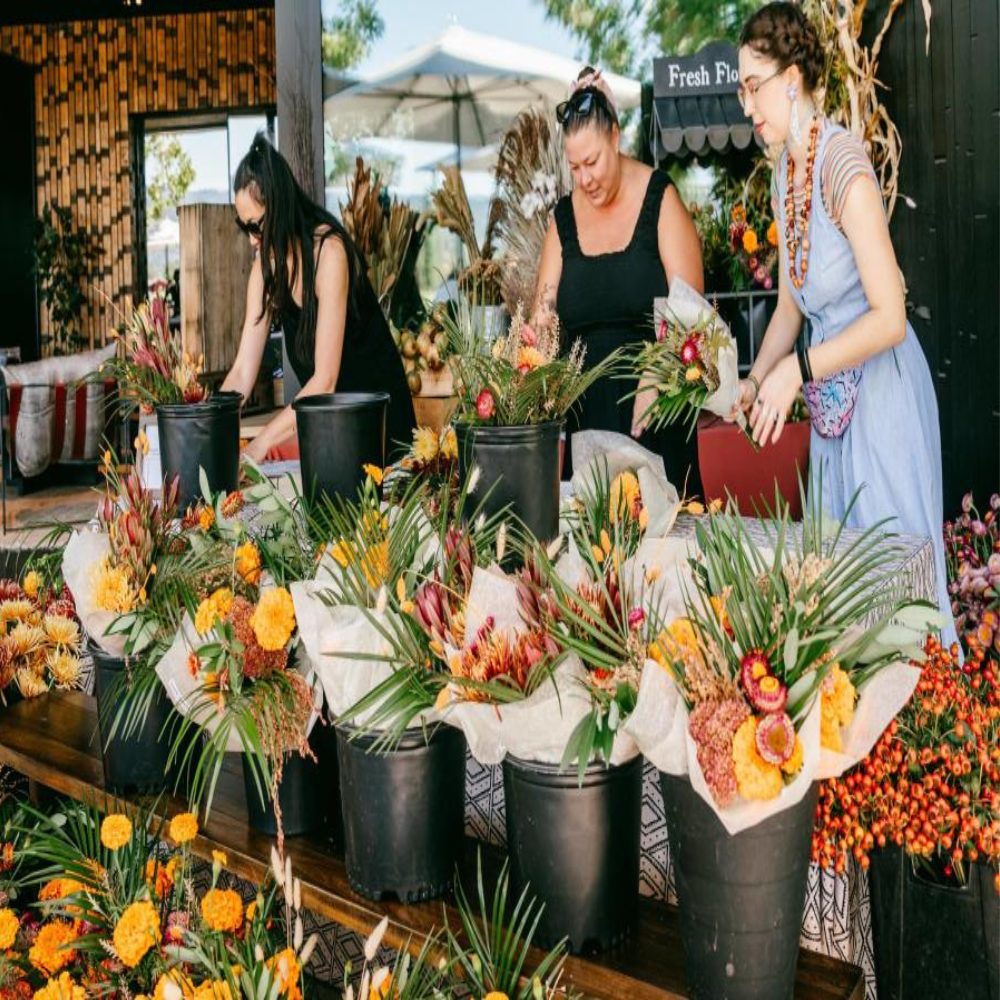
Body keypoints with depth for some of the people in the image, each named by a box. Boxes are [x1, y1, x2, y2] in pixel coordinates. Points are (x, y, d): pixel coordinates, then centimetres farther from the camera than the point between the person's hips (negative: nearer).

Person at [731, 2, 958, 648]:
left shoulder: (841, 160, -20)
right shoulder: (785, 174, 7)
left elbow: (890, 316, -24)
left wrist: (798, 368, -27)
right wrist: (755, 381, 0)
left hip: (883, 384, -8)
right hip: (833, 398, 9)